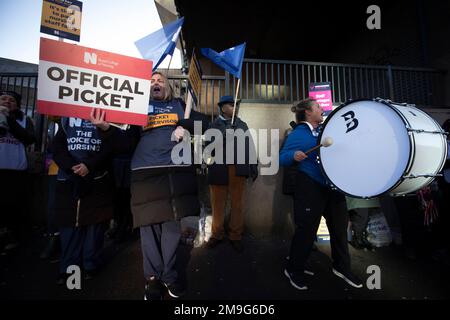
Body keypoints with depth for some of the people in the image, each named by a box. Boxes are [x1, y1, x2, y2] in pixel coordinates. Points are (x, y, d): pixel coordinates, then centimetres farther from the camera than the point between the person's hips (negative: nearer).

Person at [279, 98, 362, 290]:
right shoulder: (298, 134, -9)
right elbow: (282, 158, -16)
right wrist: (293, 155, -35)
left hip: (334, 185, 8)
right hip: (310, 188, -7)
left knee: (340, 227, 15)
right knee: (306, 229, 1)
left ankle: (342, 268, 37)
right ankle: (293, 270, 22)